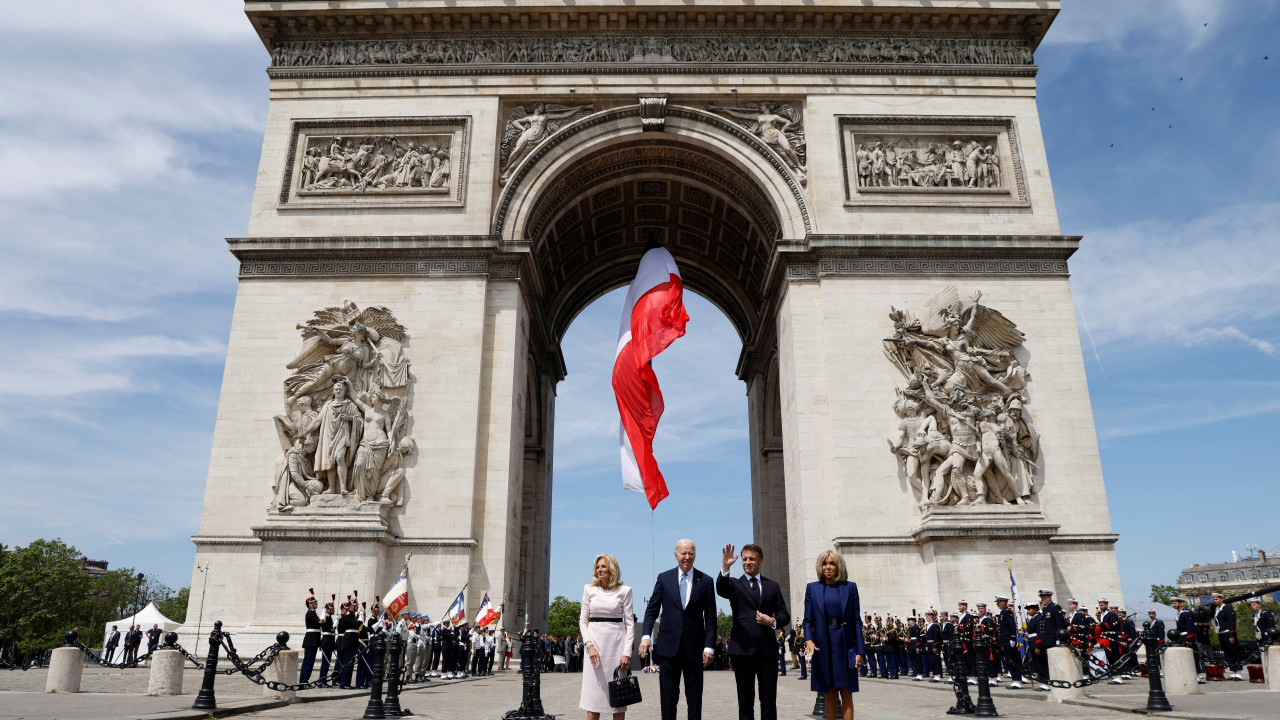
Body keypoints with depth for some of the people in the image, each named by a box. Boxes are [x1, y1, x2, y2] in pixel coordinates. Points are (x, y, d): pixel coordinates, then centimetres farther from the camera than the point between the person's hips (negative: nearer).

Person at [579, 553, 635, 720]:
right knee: (593, 693, -1)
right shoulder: (589, 589, 7)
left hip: (617, 643, -1)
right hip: (595, 641, 1)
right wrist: (589, 645, -8)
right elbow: (583, 620, 6)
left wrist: (627, 653, -7)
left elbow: (630, 623, 1)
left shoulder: (624, 591, 2)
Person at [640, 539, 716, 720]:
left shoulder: (705, 581, 3)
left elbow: (710, 617, 2)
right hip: (668, 645, 0)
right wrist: (646, 636, -9)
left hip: (694, 647, 0)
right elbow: (652, 609, 4)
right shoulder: (664, 578, 5)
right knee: (668, 695, 5)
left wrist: (709, 646, -5)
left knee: (695, 695, 7)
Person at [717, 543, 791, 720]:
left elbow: (784, 615, 16)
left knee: (769, 700, 2)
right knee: (745, 700, 5)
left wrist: (773, 622, -6)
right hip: (743, 649, -2)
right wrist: (725, 568, -33)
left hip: (767, 648, 2)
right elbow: (721, 590, -16)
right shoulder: (735, 584, 7)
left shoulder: (772, 586, 15)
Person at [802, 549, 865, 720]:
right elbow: (808, 620, 4)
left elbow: (856, 621, 3)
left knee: (846, 693, 0)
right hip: (822, 646, 0)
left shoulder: (850, 587, 5)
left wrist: (860, 650, -3)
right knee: (828, 694, 4)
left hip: (845, 645, 0)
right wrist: (808, 640, -14)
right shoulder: (812, 588, 6)